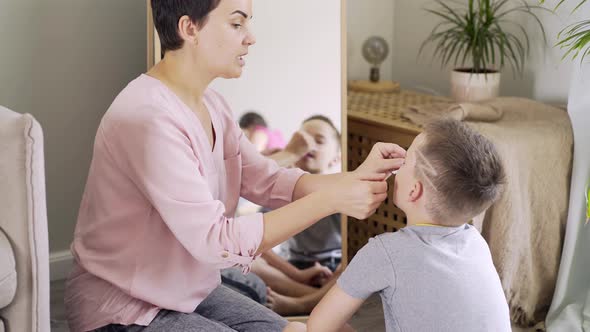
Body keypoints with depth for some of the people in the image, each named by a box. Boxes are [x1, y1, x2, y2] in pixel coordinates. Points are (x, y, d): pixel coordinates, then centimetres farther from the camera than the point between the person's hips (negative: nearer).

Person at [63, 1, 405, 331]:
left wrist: (355, 178, -15)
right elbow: (216, 242, -30)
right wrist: (330, 199, -28)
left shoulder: (210, 104, 3)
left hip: (188, 292, 9)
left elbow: (268, 181, 0)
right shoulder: (148, 119, -27)